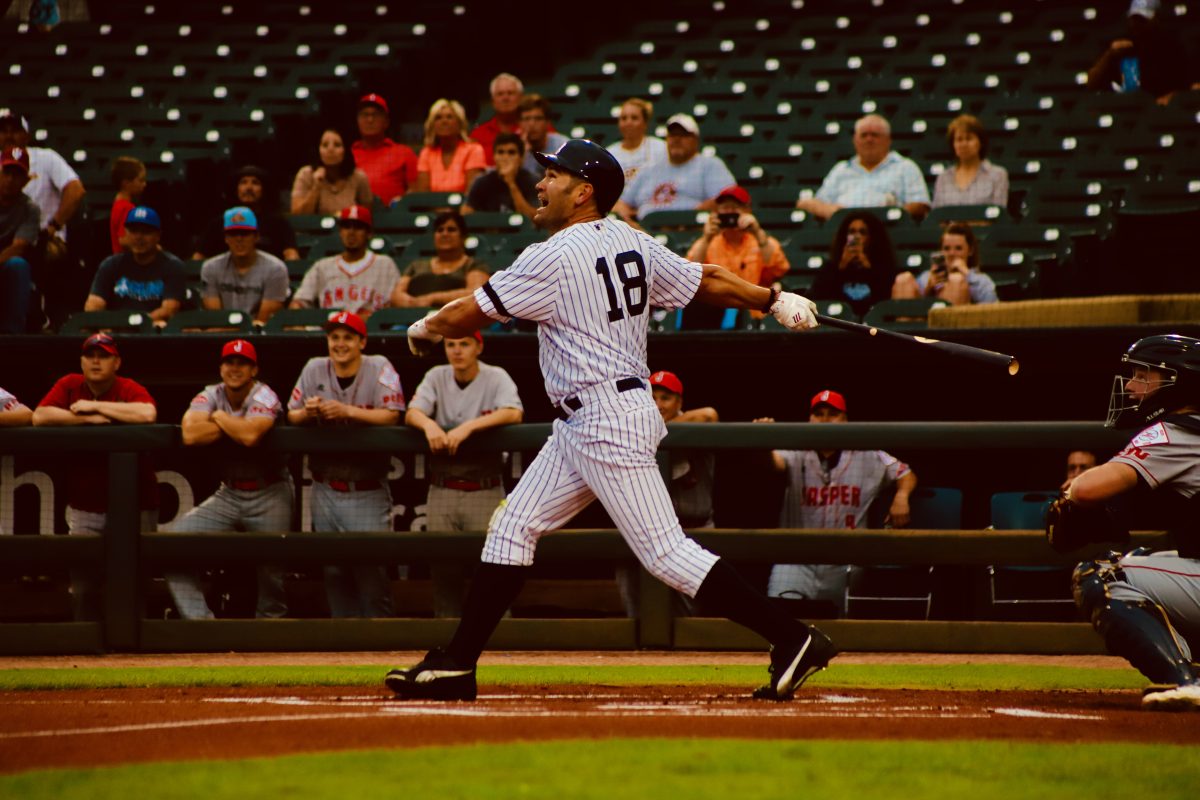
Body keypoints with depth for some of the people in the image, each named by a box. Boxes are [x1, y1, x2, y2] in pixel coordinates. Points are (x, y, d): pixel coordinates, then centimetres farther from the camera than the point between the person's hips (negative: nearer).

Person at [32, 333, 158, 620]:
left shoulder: (130, 389, -7)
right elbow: (39, 417, -13)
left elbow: (148, 414, -29)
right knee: (83, 584, 5)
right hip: (84, 507, 2)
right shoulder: (69, 386, 1)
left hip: (134, 505, -2)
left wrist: (96, 406, -20)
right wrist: (90, 418, -17)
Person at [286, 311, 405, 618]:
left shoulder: (379, 369, -5)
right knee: (333, 570, 9)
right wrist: (307, 413, -14)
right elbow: (292, 415, 8)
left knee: (371, 567, -8)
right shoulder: (314, 370, 7)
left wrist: (346, 411, -25)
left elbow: (390, 415, -16)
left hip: (367, 491, -4)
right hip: (325, 490, 4)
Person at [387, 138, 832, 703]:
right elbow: (708, 281, 11)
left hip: (608, 424, -11)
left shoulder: (554, 258, -16)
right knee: (512, 527, 10)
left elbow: (464, 316, -10)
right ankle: (455, 666, 11)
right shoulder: (633, 244, 9)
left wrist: (425, 329, 10)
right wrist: (775, 300, 21)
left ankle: (793, 639, -9)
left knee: (666, 554, -10)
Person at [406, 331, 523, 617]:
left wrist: (469, 426, -30)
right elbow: (411, 413, -4)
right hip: (442, 492, 3)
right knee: (442, 569, 4)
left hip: (485, 492, -3)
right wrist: (428, 423, -27)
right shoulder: (436, 377, 9)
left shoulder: (496, 378, -2)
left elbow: (514, 413, -19)